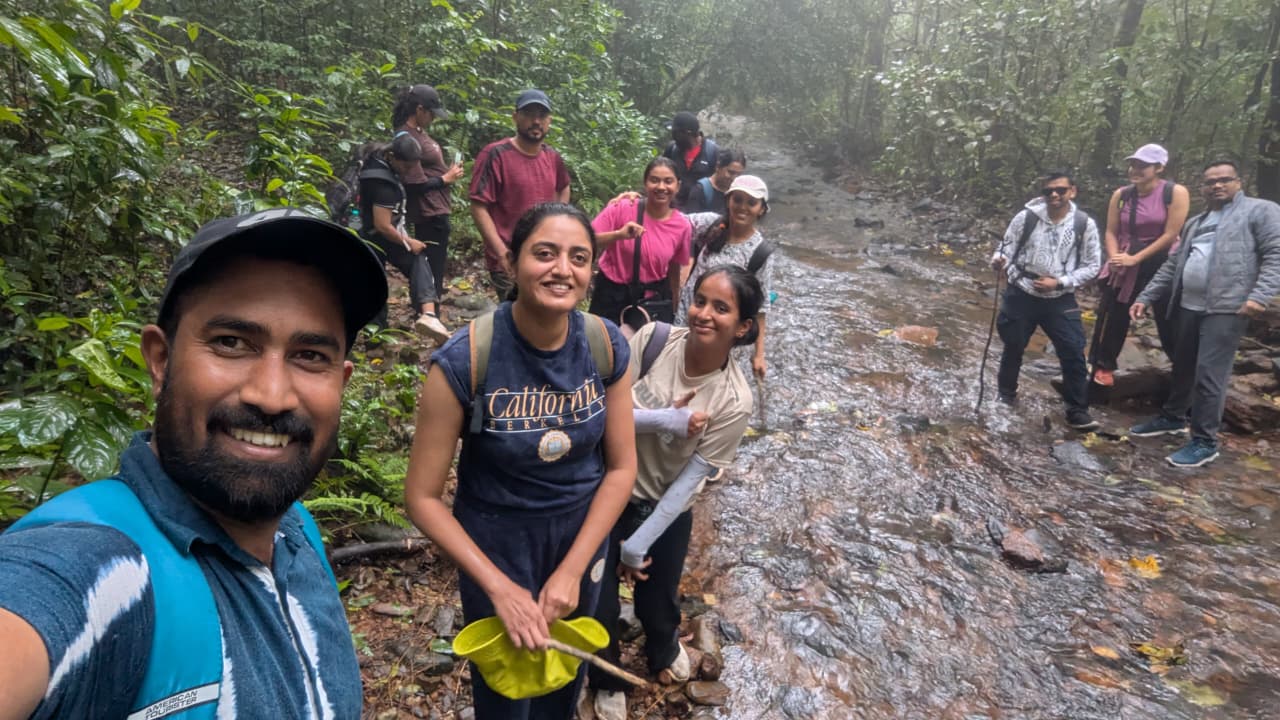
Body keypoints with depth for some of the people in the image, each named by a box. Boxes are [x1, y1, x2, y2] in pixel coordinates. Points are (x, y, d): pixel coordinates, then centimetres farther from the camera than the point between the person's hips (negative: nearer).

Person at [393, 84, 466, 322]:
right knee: (433, 266, -1)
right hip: (430, 213, -10)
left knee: (431, 264, 21)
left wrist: (448, 171, 3)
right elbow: (416, 184, -23)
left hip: (436, 210, 10)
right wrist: (447, 178, -12)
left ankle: (430, 307, 34)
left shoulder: (417, 133, 10)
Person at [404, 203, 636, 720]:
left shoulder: (607, 345, -15)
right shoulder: (464, 359, -26)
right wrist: (499, 587, -19)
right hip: (495, 544, -3)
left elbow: (621, 467, -7)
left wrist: (572, 569, -12)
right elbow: (422, 497, -19)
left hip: (583, 534, 3)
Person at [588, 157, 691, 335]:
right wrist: (619, 234, -30)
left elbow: (675, 272, 7)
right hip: (611, 295, -1)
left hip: (653, 300, 1)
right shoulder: (621, 209, -13)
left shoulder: (682, 225, -5)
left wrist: (671, 310, 14)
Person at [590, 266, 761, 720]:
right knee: (598, 600, 13)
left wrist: (639, 544, -14)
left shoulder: (734, 402, -22)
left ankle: (663, 649, 60)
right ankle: (606, 678, 47)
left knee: (658, 599, 21)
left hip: (666, 511, 0)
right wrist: (664, 420, -33)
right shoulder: (654, 338, -20)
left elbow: (690, 479, -17)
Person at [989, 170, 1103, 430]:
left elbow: (1091, 267, -1)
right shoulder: (1026, 217, -11)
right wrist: (999, 261, -28)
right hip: (1021, 296, 0)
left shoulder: (1084, 224, -7)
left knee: (1074, 354, -3)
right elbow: (1006, 248, -4)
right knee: (1013, 348, 15)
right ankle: (1006, 395, 39)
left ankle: (1077, 412, 11)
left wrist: (1060, 282, -14)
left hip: (1060, 301, 0)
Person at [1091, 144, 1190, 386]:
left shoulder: (1175, 193, -10)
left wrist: (1135, 258, -17)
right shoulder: (1121, 195, 1)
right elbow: (1111, 232, 4)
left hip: (1161, 263, -3)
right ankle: (1104, 366, 21)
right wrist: (1115, 257, -14)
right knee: (1113, 317, 6)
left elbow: (1171, 235, -13)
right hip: (1123, 264, 3)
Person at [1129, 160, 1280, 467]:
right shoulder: (1194, 224, 22)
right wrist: (1146, 297, 12)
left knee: (1209, 375, -8)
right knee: (1183, 368, 18)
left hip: (1226, 308, -7)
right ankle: (1172, 418, 35)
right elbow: (1172, 266, 21)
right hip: (1188, 307, 7)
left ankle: (1205, 441, 1)